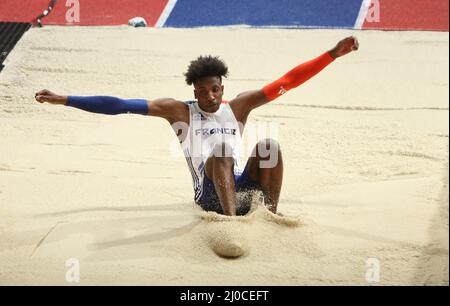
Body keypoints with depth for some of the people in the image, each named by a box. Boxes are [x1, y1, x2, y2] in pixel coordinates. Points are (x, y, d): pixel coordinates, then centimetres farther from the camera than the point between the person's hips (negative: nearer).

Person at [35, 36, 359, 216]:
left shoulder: (238, 106, 16)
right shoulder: (180, 110, 9)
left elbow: (287, 82, 12)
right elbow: (121, 105, 4)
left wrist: (333, 54, 6)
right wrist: (65, 100, -3)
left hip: (245, 189, 3)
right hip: (210, 195, -3)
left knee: (269, 145, -22)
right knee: (221, 149, -31)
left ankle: (272, 213, -27)